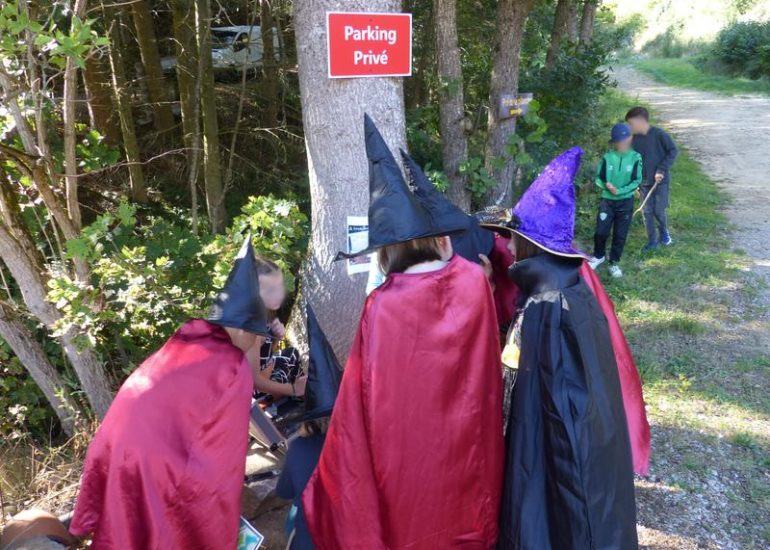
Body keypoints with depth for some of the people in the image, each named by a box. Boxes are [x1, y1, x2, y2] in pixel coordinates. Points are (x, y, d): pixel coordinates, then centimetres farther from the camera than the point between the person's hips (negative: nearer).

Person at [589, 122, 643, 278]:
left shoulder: (635, 158, -6)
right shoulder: (607, 157, -4)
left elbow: (637, 181, -7)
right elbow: (598, 177, 1)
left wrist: (620, 190, -18)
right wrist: (606, 185, -20)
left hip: (626, 202, 0)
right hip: (607, 200, 1)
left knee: (620, 235, 6)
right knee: (601, 231, 0)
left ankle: (614, 263, 21)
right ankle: (598, 256, 27)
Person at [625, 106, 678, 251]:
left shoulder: (659, 134, -13)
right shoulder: (635, 139, 2)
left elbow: (673, 151, -10)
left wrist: (661, 169, -17)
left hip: (661, 180, -4)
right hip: (644, 182, 4)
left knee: (659, 211, -3)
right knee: (647, 212, 5)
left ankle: (664, 232, 28)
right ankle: (652, 241, 18)